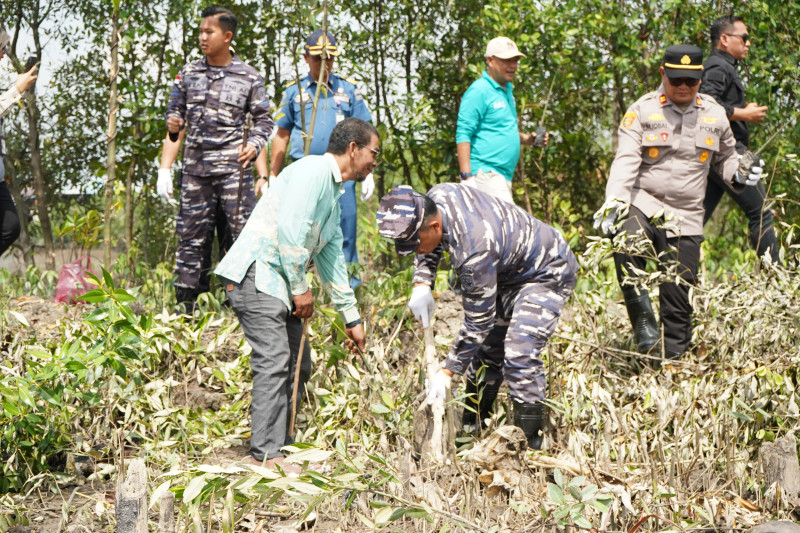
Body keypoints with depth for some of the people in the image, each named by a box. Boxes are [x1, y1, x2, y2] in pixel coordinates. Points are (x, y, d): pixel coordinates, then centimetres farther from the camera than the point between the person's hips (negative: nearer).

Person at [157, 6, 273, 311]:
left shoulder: (249, 77, 5)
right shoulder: (188, 74, 12)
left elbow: (264, 120, 9)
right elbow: (174, 120, 14)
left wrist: (254, 146, -11)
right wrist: (165, 169, 4)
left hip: (233, 168, -3)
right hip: (195, 168, 3)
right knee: (191, 237, 4)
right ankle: (184, 307, 11)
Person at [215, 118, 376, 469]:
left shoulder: (334, 193, 23)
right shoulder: (313, 170, -9)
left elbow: (332, 259, 28)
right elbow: (289, 229, -19)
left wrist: (351, 318, 28)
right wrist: (300, 288, -14)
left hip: (279, 281, 11)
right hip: (255, 272, -11)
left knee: (298, 364, 11)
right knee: (274, 361, -16)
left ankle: (281, 442, 19)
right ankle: (265, 453, -17)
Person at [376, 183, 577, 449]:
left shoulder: (474, 250, -40)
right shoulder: (437, 195, -17)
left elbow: (478, 323, -30)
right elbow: (430, 248, 8)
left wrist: (448, 372, -21)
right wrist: (422, 284, -9)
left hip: (546, 275, -10)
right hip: (509, 269, 10)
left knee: (519, 355, -22)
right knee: (485, 351, 11)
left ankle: (531, 443, -15)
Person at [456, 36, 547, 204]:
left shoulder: (507, 90, 19)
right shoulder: (479, 91, -9)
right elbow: (463, 135, -15)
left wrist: (526, 139, 11)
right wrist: (466, 176, -23)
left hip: (504, 176, 9)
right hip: (485, 174, -9)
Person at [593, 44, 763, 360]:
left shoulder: (715, 115, 10)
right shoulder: (642, 110, -1)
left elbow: (725, 158, 26)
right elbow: (626, 159, -10)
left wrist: (738, 176, 3)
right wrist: (614, 201, -25)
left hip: (685, 218, 3)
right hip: (643, 204, -3)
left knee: (677, 297, 1)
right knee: (627, 246, -36)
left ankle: (674, 361, 14)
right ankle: (642, 318, -23)